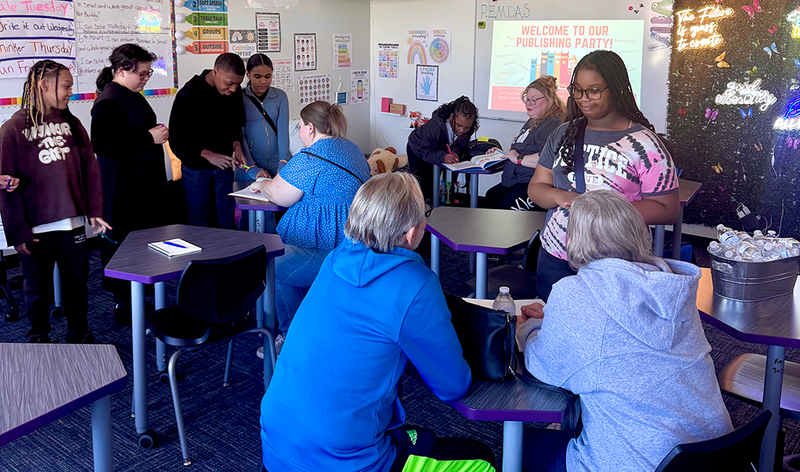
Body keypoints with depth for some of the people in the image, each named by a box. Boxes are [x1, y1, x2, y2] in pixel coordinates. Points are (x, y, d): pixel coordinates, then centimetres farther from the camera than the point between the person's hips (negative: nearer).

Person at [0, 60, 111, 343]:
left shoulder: (71, 124, 5)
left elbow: (90, 168, 7)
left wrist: (95, 211, 0)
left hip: (74, 223, 4)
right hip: (36, 228, -3)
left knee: (77, 284, 14)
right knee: (39, 290, 12)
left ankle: (79, 335, 31)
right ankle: (39, 340, 29)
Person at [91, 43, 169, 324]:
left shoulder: (132, 96, 17)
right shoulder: (109, 102, -16)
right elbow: (101, 144, -27)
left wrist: (156, 133, 13)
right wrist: (148, 138, -23)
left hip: (144, 184, 10)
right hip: (123, 188, -10)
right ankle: (125, 308, 6)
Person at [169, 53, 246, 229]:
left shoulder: (234, 92, -4)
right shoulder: (189, 94, -19)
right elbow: (177, 138, -16)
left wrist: (236, 145, -8)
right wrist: (208, 155, -27)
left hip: (223, 163, 4)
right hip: (196, 167, -4)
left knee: (226, 218, 10)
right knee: (200, 218, 6)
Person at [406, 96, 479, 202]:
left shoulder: (469, 129, -26)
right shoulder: (436, 126, -44)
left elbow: (461, 144, -13)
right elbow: (426, 151, -39)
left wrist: (455, 152, -38)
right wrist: (443, 157, -58)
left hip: (438, 150, 5)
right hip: (418, 149, -5)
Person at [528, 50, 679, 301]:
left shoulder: (644, 144, -8)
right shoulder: (564, 133, 8)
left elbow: (667, 210, -10)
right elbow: (536, 188, 8)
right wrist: (562, 198, -14)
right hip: (554, 259, 5)